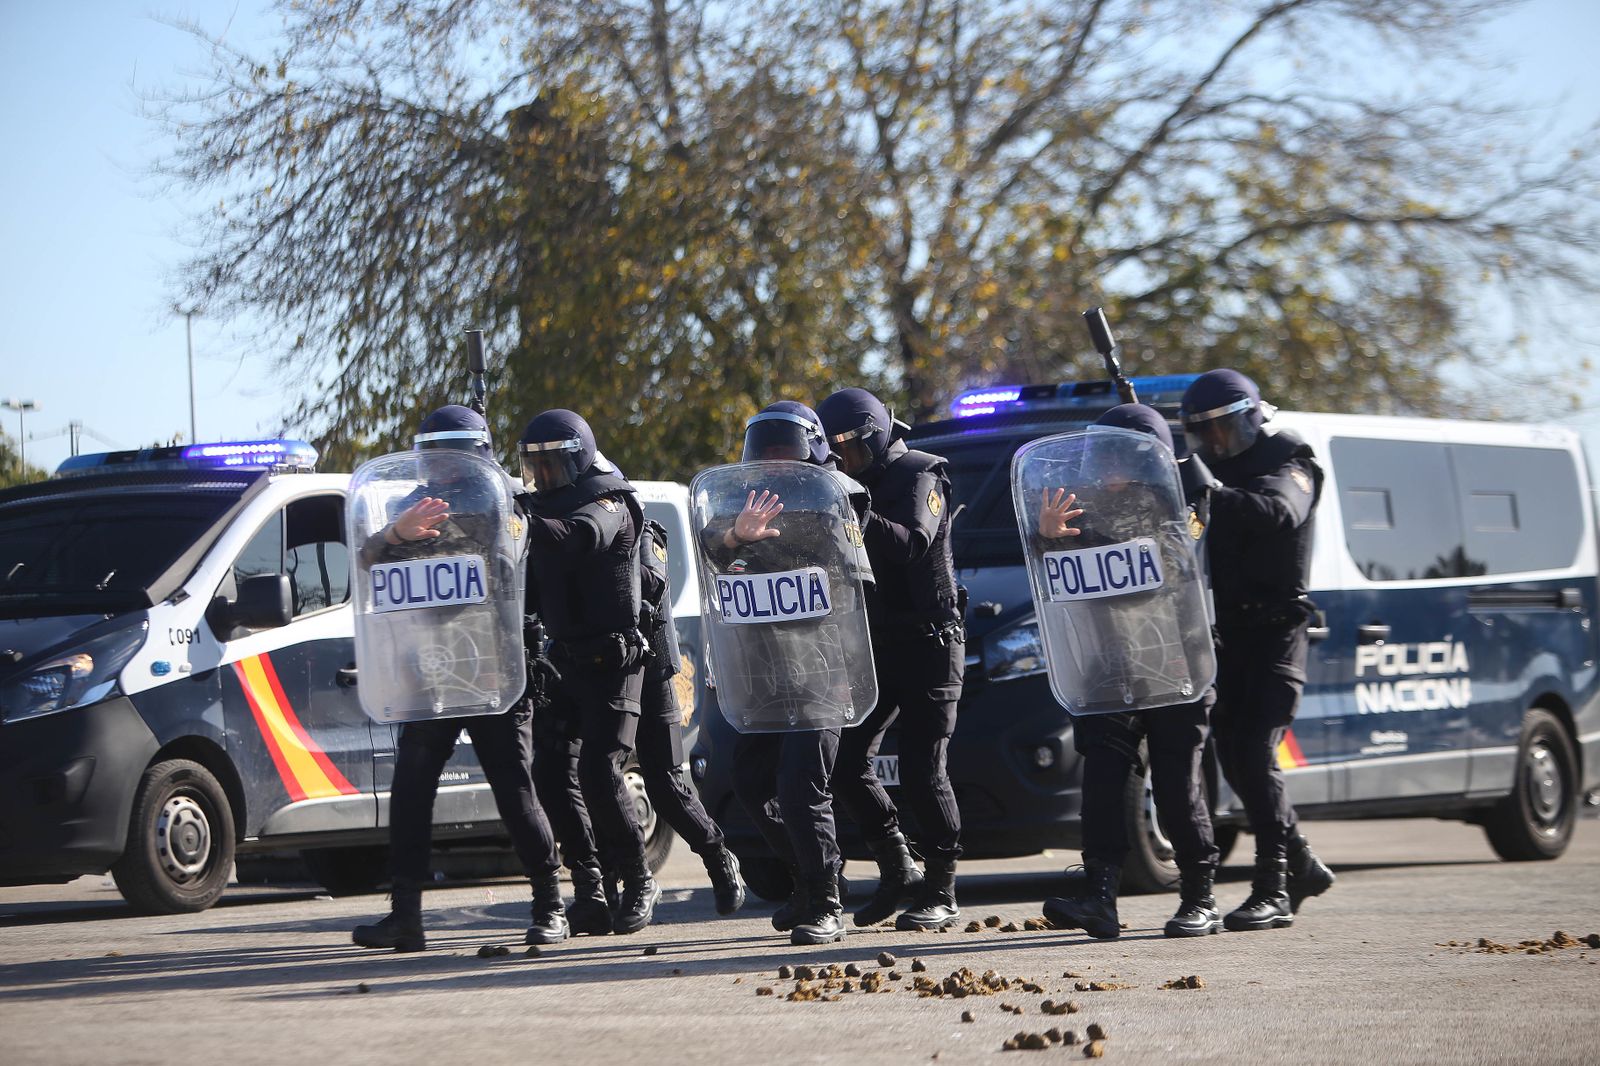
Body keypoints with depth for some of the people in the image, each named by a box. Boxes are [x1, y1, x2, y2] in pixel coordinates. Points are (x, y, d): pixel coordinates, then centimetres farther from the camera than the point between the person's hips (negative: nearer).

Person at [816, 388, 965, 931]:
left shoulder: (919, 477, -8)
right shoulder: (860, 486, 15)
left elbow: (913, 543, -26)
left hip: (928, 644, -8)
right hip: (876, 646, 8)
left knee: (922, 772, -8)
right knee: (847, 765, 0)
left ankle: (941, 893, 1)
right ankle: (898, 871, 13)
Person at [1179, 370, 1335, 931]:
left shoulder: (1288, 464, -8)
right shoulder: (1215, 470, 13)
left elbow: (1278, 511, -31)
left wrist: (1214, 493, -44)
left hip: (1275, 635, -7)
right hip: (1228, 635, 7)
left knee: (1256, 754, -16)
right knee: (1234, 756, 9)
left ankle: (1273, 892, -18)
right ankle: (1302, 865, 24)